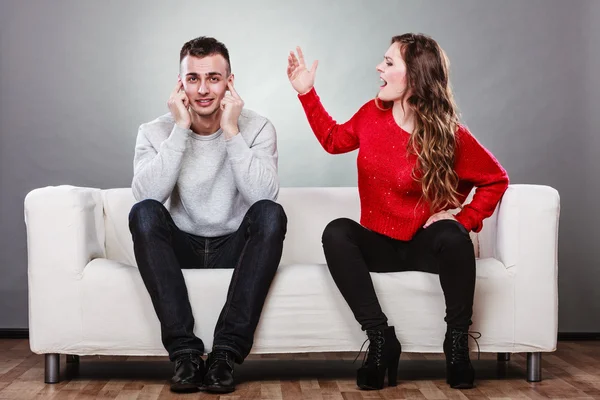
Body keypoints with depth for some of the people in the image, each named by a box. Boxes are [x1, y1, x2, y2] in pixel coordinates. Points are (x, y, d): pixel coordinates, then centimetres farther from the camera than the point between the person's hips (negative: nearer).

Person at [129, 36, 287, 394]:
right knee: (143, 213, -28)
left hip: (236, 247, 0)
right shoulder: (156, 132, -3)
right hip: (181, 248, 1)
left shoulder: (257, 128, -5)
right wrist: (180, 130, -21)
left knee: (271, 214, -30)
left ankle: (227, 353, -30)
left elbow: (264, 195, -22)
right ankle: (185, 350, -29)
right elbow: (147, 196, -22)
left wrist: (231, 131, -22)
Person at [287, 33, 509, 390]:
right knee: (337, 232, -28)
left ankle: (457, 341, -17)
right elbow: (333, 139, 19)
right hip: (378, 244, 3)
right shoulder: (372, 114, 0)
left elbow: (496, 180, -1)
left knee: (451, 236, -36)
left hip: (425, 246, -3)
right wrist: (306, 92, 14)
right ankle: (381, 338, -25)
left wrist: (463, 220, -13)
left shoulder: (450, 134, -12)